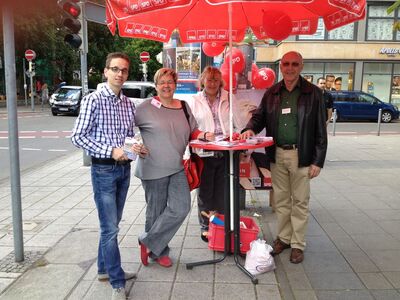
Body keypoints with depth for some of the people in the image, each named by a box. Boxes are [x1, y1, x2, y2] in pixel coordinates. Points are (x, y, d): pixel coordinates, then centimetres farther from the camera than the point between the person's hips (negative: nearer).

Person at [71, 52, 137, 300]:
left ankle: (105, 268, 34)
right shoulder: (93, 100, -10)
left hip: (124, 168, 6)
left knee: (113, 224, 17)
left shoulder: (129, 104, 8)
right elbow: (78, 136, -13)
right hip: (104, 169, -6)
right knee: (110, 228, -3)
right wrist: (111, 151, -21)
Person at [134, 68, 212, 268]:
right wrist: (134, 146, -16)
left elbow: (192, 132, 17)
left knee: (181, 208, -2)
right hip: (153, 169, -5)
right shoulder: (146, 108, -6)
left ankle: (149, 243, 17)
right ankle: (158, 252, 29)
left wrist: (204, 135, -2)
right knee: (156, 212, 7)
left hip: (177, 168, 5)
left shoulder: (183, 107, 9)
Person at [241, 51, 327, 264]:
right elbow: (260, 115, 15)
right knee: (281, 200, 14)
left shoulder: (313, 93, -4)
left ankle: (298, 244, 20)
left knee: (300, 202, 6)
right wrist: (251, 128, -9)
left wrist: (318, 161, -9)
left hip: (301, 156, -3)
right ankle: (283, 238, 30)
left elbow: (320, 130, -5)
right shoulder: (272, 93, 7)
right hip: (277, 155, 4)